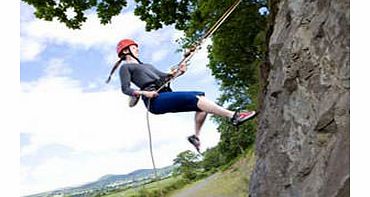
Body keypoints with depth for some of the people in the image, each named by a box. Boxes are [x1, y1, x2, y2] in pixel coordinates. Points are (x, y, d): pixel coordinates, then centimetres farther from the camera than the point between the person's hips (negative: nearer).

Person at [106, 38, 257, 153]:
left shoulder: (145, 66, 33)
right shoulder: (125, 67, 9)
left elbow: (163, 76, 25)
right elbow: (125, 89, -5)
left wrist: (177, 71, 6)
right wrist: (144, 93, -21)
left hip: (166, 98, 8)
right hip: (155, 100, -8)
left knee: (200, 96, -7)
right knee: (194, 98, -23)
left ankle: (196, 136, -9)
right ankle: (233, 116, -28)